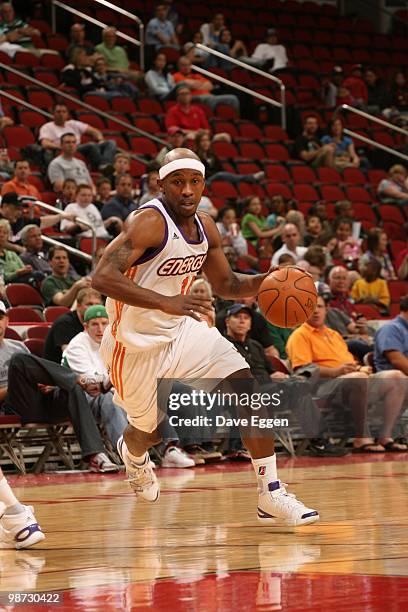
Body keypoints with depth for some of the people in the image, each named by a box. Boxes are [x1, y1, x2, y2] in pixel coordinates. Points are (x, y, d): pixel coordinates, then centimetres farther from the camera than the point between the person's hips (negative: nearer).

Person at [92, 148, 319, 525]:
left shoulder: (205, 228, 0)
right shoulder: (149, 222, -24)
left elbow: (226, 285, 14)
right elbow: (103, 277, -35)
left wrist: (265, 282, -7)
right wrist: (165, 303, -46)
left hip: (183, 330, 6)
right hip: (138, 343, -6)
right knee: (151, 430, 12)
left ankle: (271, 495, -9)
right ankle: (133, 453, 53)